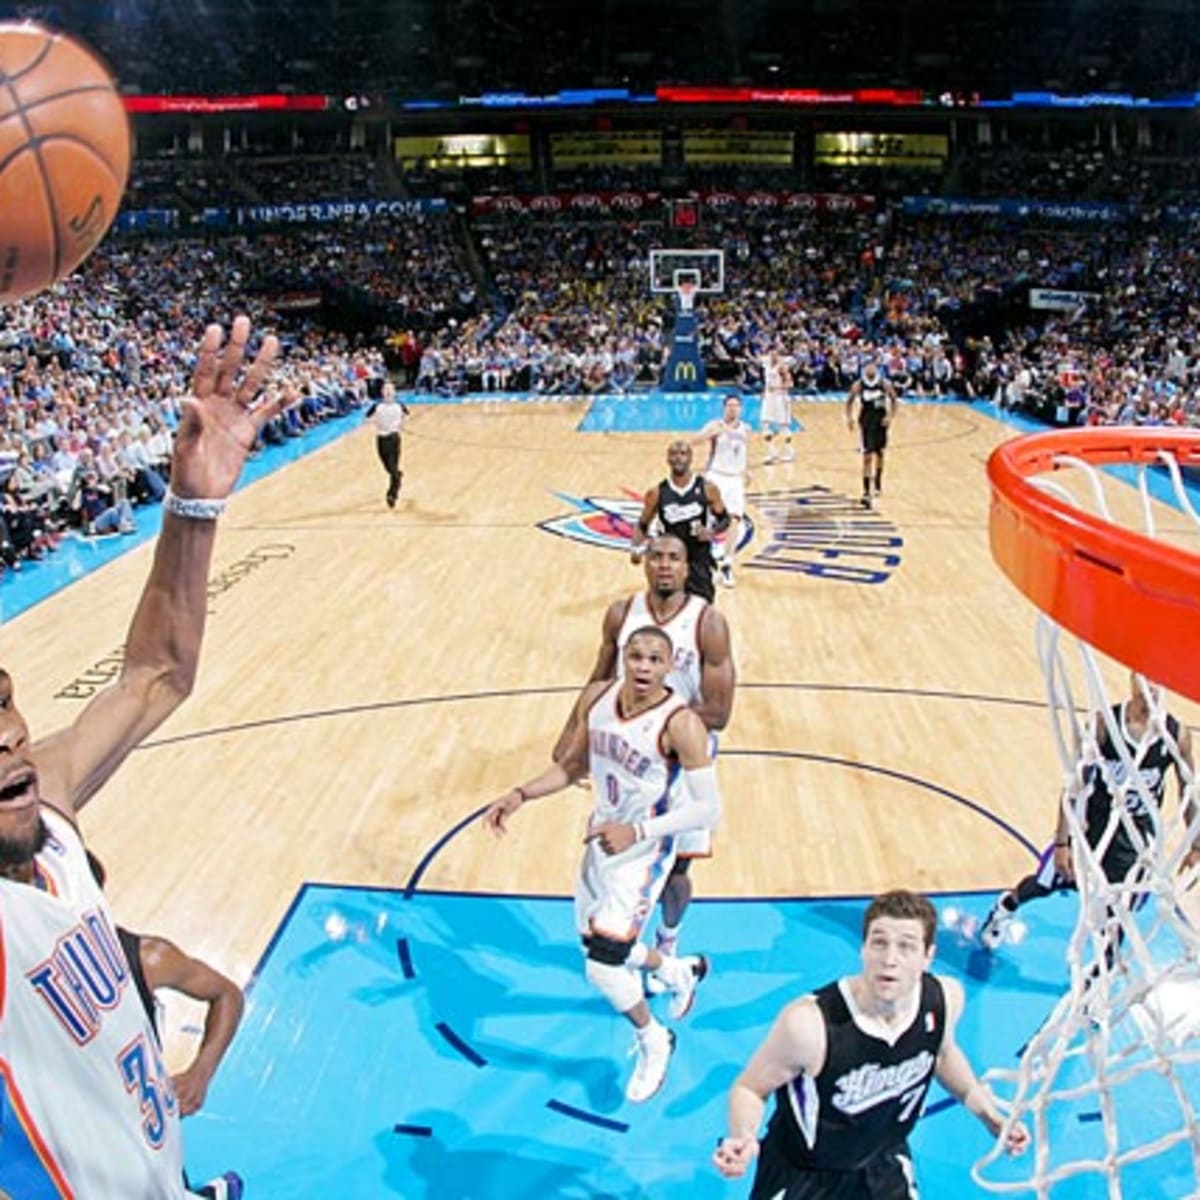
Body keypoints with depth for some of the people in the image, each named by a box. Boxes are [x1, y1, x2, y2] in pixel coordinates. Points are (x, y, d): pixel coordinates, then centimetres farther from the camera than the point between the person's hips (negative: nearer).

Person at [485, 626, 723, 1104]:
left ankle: (654, 1042, 24)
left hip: (644, 851, -7)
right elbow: (575, 765, 7)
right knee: (599, 947, 21)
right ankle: (681, 971, 51)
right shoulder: (597, 697, -8)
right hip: (602, 839, 7)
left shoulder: (679, 723, -26)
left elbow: (708, 809, -24)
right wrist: (521, 795, -5)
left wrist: (637, 831, -30)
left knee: (603, 966, -8)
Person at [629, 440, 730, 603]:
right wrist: (636, 548, -11)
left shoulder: (707, 488, -5)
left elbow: (724, 519, 5)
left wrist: (712, 531, -16)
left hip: (699, 560, 0)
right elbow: (642, 525, 7)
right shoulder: (657, 493, -4)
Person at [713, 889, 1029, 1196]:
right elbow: (749, 1088, -21)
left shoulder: (945, 998, -19)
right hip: (803, 1178, -4)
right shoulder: (810, 1023, -36)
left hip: (883, 1167, 5)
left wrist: (987, 1112, 2)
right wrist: (744, 1139, -39)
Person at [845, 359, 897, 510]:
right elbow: (849, 402, 4)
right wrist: (849, 418, -7)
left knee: (879, 454, 17)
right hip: (866, 423, -2)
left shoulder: (885, 384, -8)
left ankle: (878, 482, 40)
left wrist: (891, 416, -6)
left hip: (881, 421, 2)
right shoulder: (858, 385, -9)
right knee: (867, 457, -10)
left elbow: (893, 399, 5)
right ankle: (866, 492, -11)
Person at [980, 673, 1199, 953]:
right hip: (1093, 821, -1)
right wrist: (1062, 841, -17)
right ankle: (1007, 905, 46)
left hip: (1138, 833, 1)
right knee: (1047, 882, 13)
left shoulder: (1176, 735, -14)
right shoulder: (1104, 722, -19)